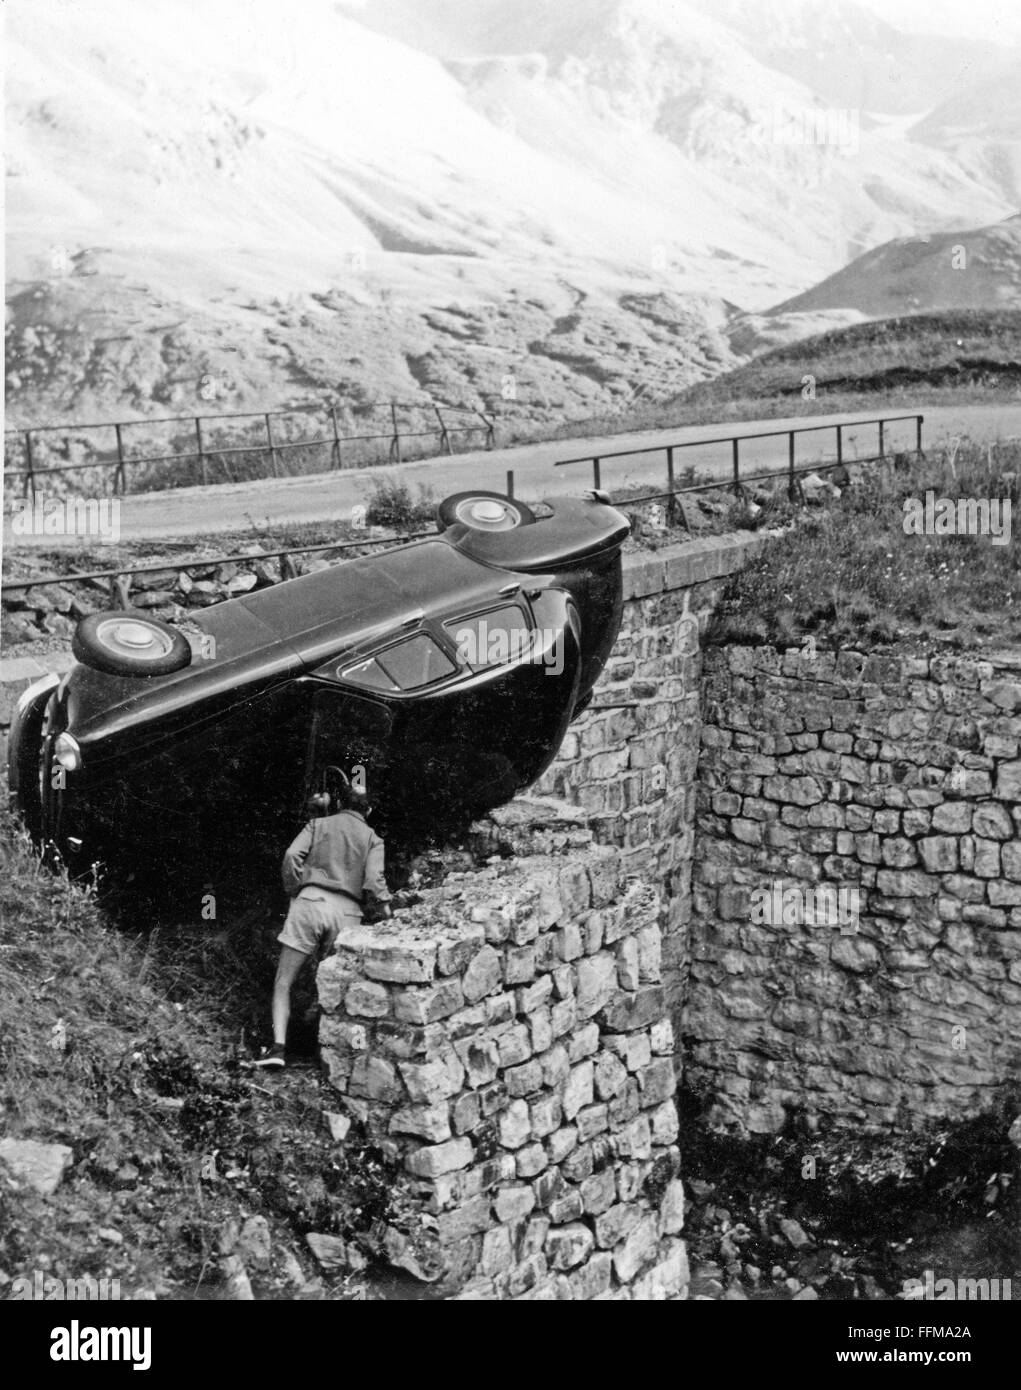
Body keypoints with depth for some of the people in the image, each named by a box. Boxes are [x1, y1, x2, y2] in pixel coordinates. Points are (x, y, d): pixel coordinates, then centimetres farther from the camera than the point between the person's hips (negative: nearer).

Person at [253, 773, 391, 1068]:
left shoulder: (317, 825, 15)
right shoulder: (373, 839, 14)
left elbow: (292, 856, -2)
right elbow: (374, 881, -1)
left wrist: (293, 894, 8)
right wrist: (391, 920, 6)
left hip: (311, 901, -1)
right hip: (347, 913, 1)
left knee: (283, 982, 4)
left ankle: (278, 1046, -12)